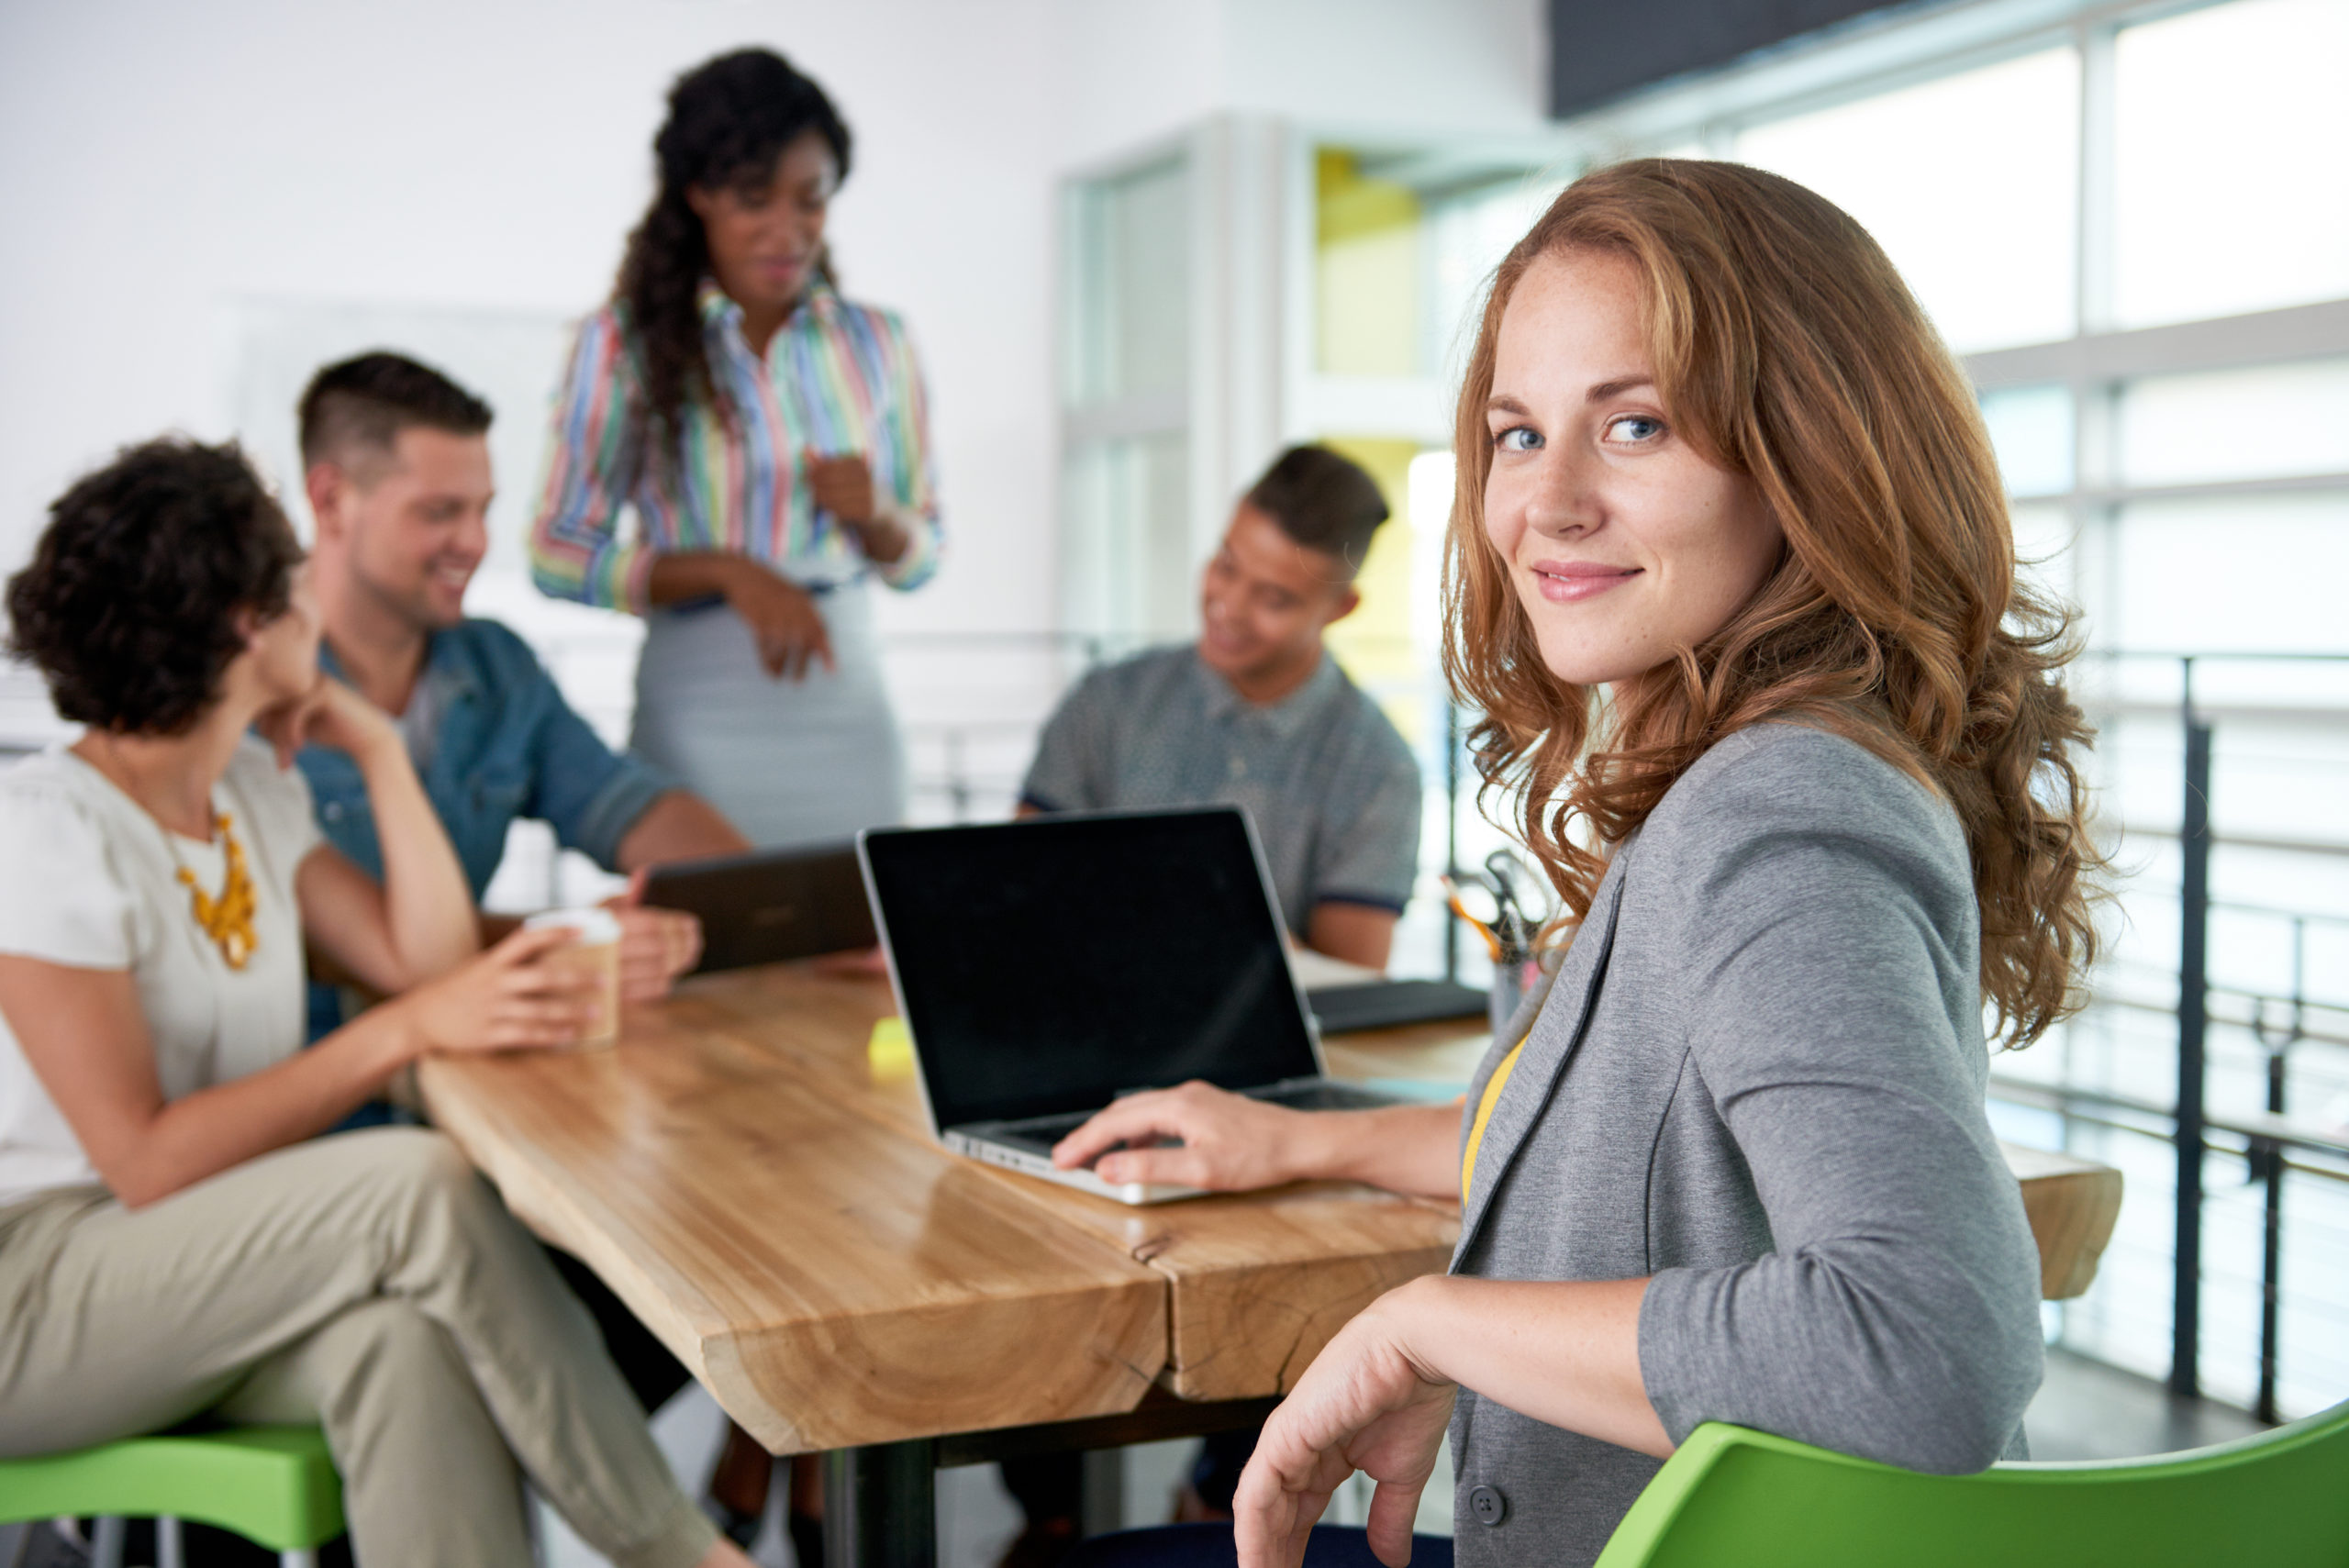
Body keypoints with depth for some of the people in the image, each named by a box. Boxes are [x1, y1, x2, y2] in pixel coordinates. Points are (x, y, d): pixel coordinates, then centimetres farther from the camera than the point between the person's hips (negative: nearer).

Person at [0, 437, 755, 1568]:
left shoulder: (255, 788, 10)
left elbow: (426, 964, 6)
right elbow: (146, 1161, -21)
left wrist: (378, 750, 4)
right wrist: (406, 1031, -24)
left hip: (209, 1263, 6)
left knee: (403, 1338, -31)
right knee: (419, 1186, -29)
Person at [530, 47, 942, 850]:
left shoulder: (877, 343, 9)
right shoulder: (624, 343, 0)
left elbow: (920, 556, 15)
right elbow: (558, 556, -3)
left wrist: (875, 516, -7)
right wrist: (728, 572, -15)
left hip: (848, 703, 3)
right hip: (701, 715, -2)